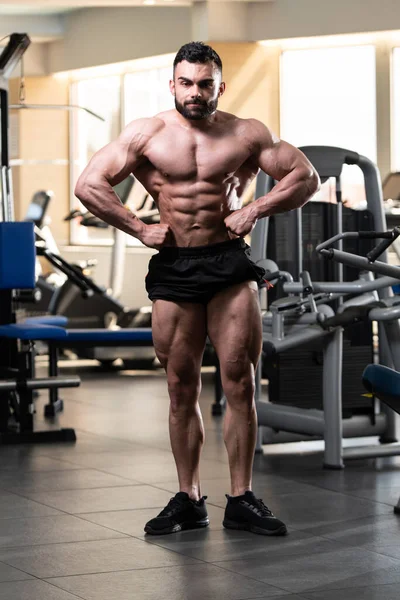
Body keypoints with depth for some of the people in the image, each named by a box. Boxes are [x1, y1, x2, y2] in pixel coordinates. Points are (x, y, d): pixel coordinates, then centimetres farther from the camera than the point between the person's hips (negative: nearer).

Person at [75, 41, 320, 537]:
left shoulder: (246, 134, 4)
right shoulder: (147, 134, 2)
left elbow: (305, 177, 7)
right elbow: (89, 185, 0)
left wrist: (255, 209, -5)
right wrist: (139, 229, -3)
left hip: (230, 265, 0)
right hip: (173, 270, 0)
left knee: (239, 385, -2)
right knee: (182, 390, 6)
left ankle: (241, 501, 7)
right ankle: (189, 500, 16)